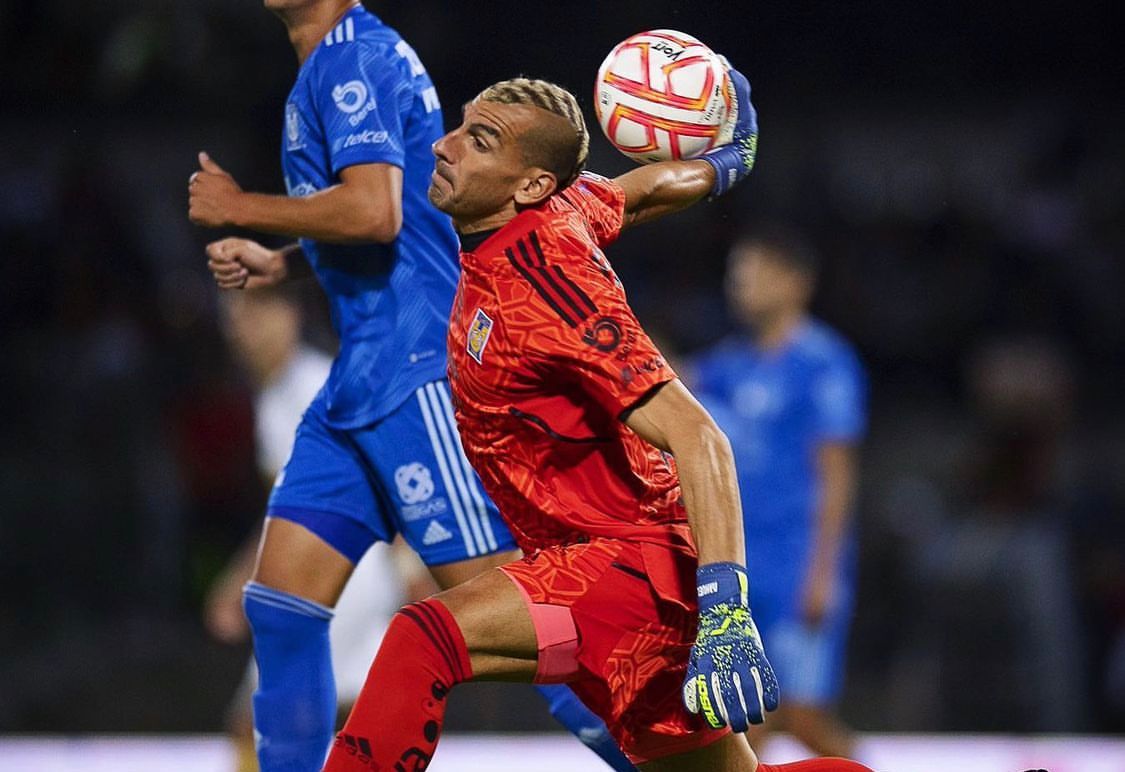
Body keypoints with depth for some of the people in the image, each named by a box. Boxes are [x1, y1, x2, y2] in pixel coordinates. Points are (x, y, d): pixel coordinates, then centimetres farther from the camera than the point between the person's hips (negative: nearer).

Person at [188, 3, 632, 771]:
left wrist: (240, 208, -11)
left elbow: (375, 211, -24)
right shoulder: (335, 63, 19)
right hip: (363, 380, 10)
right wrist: (275, 265, 15)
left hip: (414, 374, -10)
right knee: (281, 605, 6)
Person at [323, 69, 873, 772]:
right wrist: (723, 163, 47)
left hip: (634, 560, -10)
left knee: (424, 639, -28)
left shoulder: (540, 278, -24)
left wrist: (724, 608, -39)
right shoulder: (562, 206, 1)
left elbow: (694, 437, -29)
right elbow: (645, 191, 23)